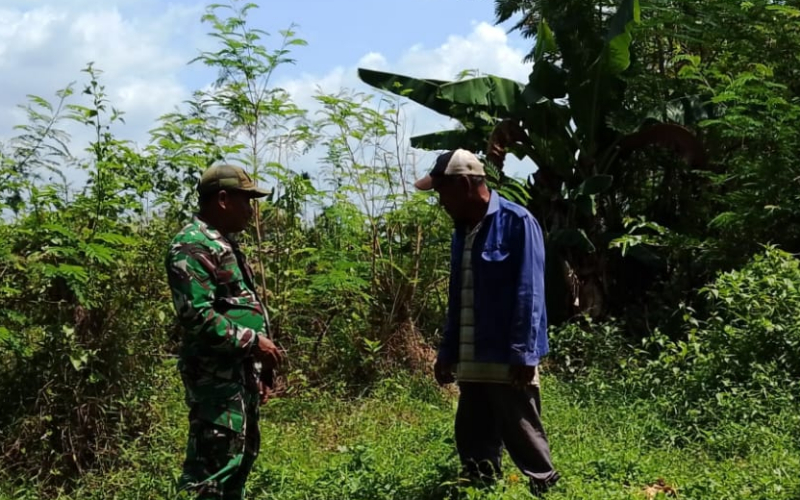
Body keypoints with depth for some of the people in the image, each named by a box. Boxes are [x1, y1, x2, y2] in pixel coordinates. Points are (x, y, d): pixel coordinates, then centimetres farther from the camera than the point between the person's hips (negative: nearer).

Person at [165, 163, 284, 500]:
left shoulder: (223, 243, 17)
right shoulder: (192, 246, -16)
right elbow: (197, 317, -25)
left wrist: (257, 369, 22)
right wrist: (252, 341, -19)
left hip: (240, 372, 10)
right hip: (215, 377, -10)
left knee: (242, 455, 19)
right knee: (214, 464, -8)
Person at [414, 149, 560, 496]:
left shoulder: (517, 223, -10)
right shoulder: (462, 232, 13)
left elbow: (528, 294, -14)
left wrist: (523, 353, -17)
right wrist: (447, 351, 19)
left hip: (508, 359, -8)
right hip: (471, 360, 8)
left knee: (523, 438, 1)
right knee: (473, 445, 12)